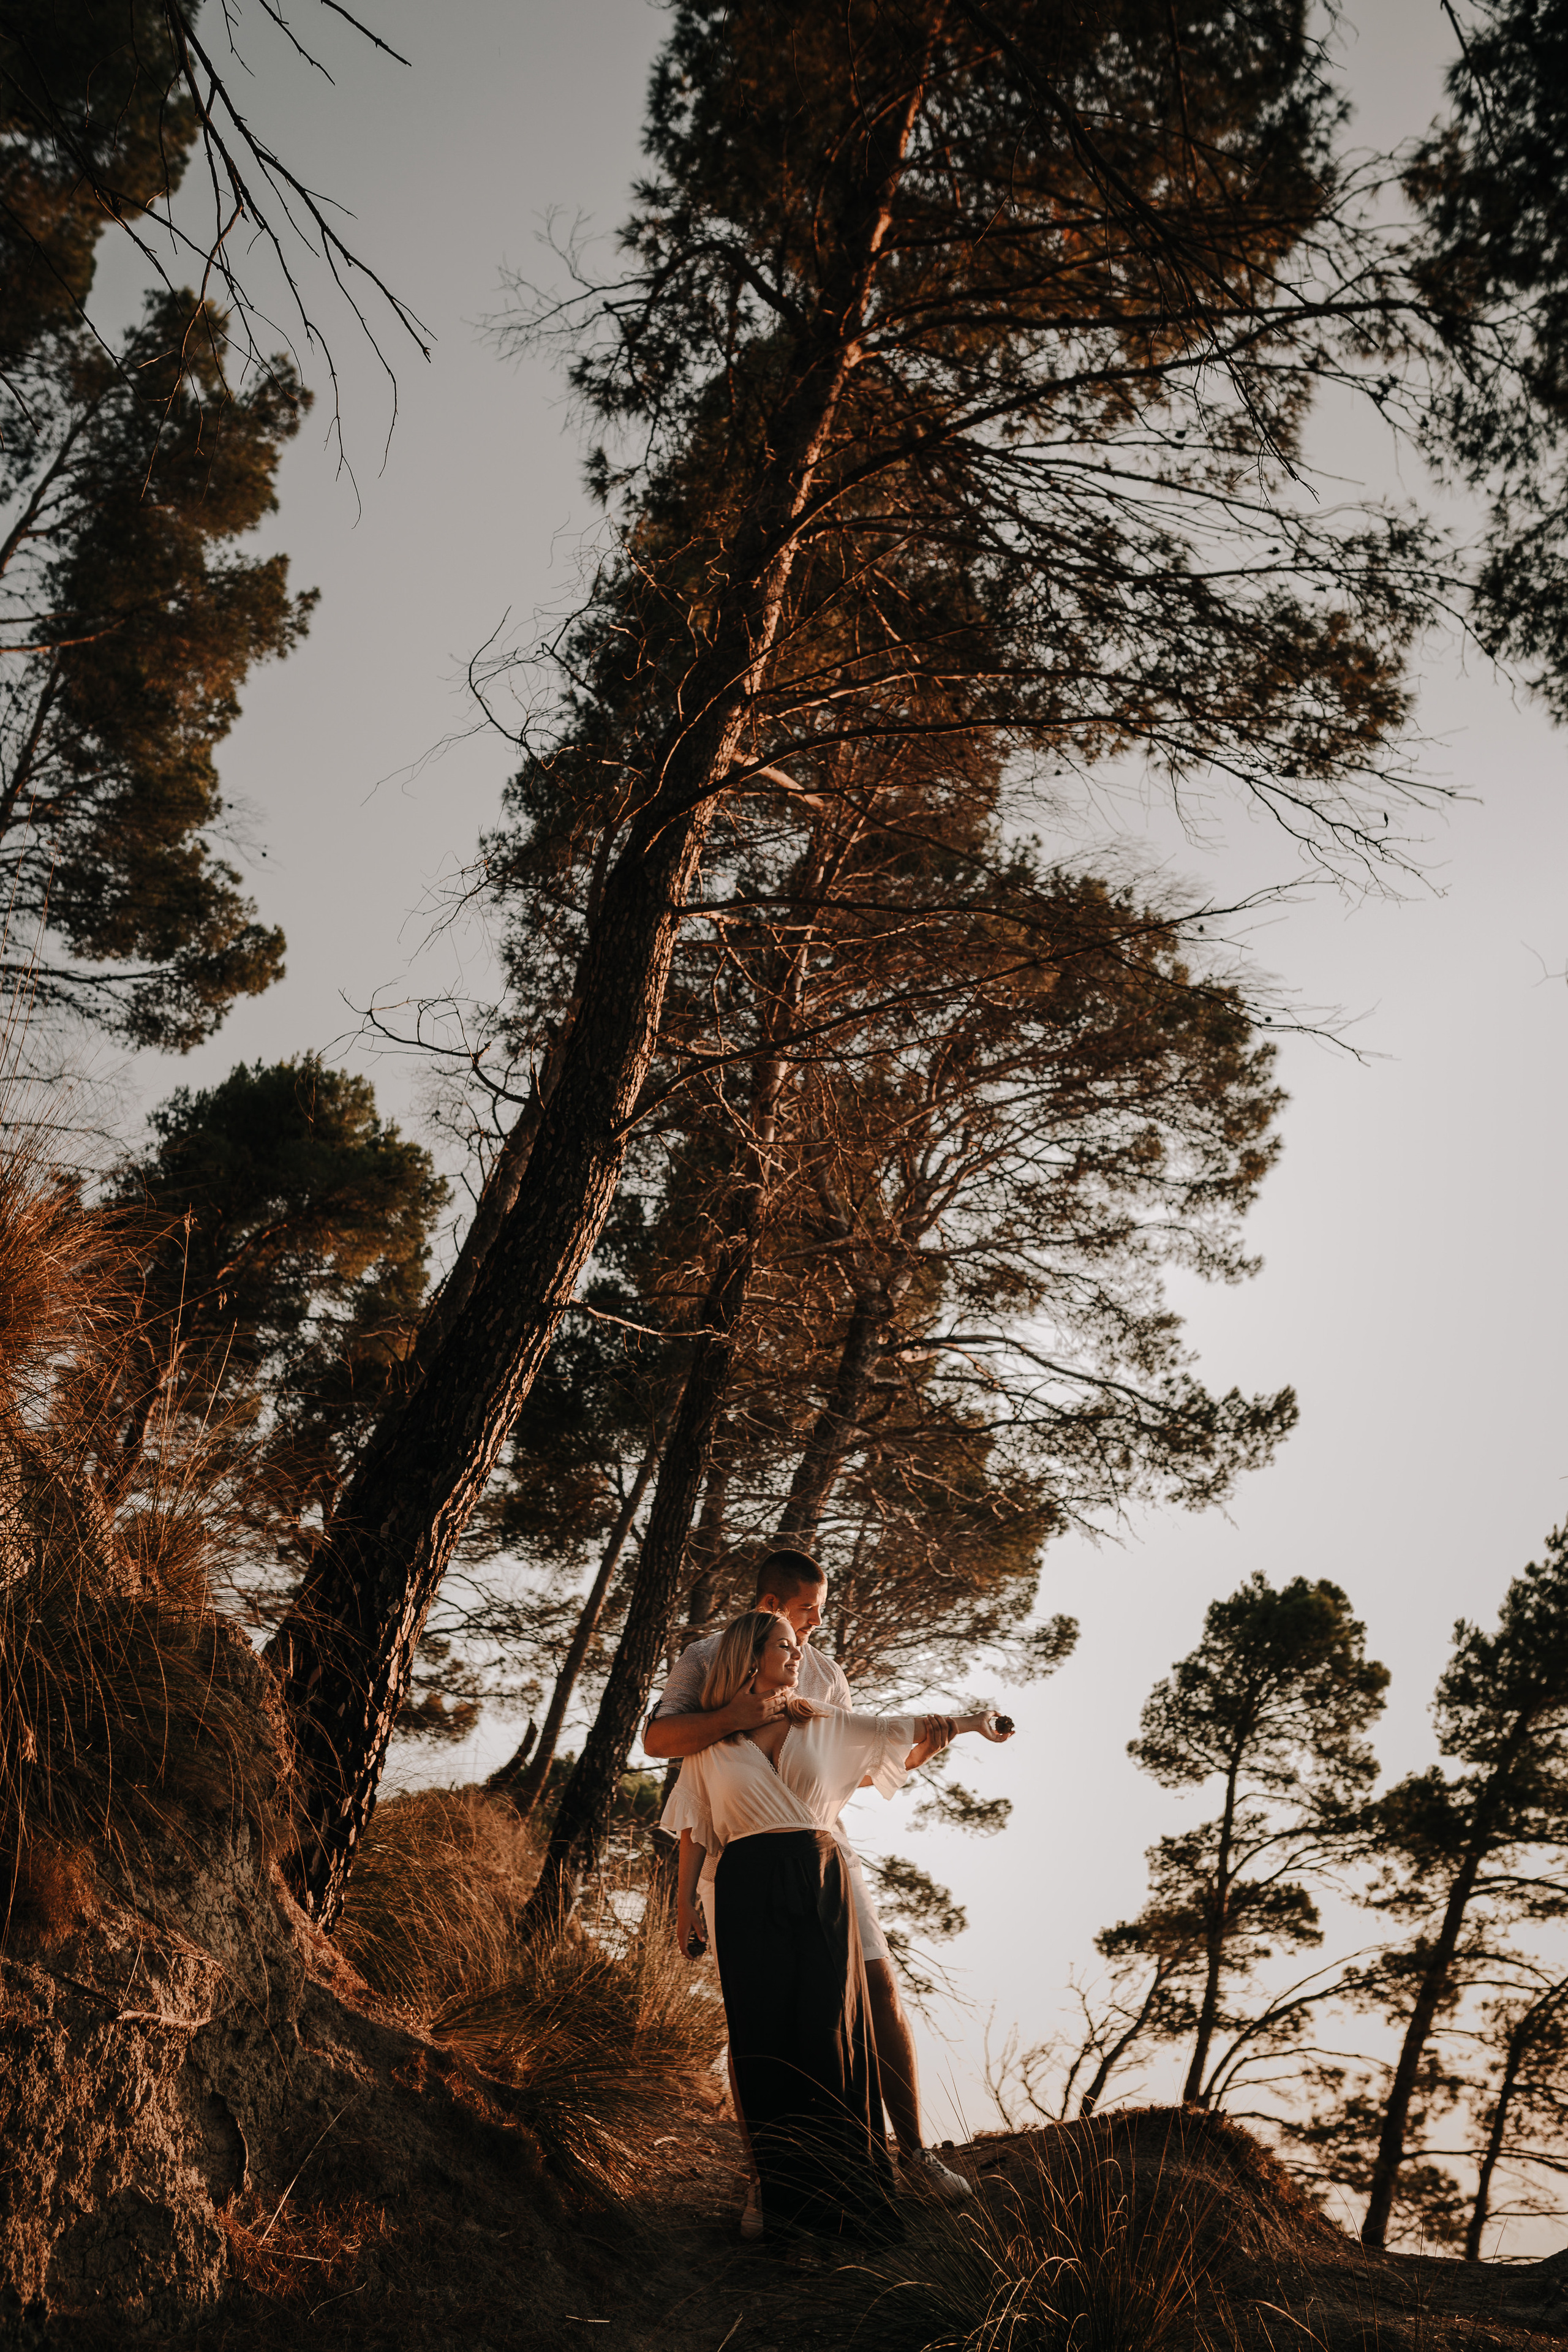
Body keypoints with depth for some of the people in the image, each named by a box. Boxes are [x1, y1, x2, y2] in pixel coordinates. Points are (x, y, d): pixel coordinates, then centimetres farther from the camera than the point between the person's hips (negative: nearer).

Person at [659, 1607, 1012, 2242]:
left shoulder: (823, 1725, 14)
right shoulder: (710, 1741, 8)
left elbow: (895, 1729, 12)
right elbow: (694, 1825, 12)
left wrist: (965, 1720, 2)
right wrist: (684, 1898, 8)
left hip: (820, 1885, 1)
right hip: (749, 1894, -1)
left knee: (829, 2030, -4)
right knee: (763, 2036, -1)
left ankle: (842, 2193, 3)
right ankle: (779, 2189, 8)